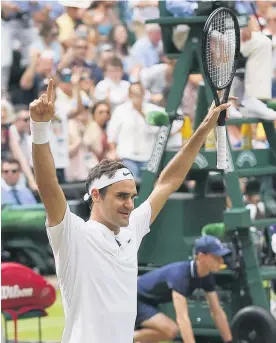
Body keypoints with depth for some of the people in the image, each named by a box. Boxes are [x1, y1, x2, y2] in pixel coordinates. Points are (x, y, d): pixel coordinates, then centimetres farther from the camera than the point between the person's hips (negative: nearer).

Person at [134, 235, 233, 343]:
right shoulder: (180, 274, -35)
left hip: (147, 302, 10)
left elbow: (217, 312, -2)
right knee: (170, 330, -28)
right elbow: (182, 317, -42)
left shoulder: (207, 277, -8)